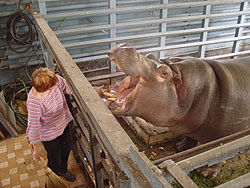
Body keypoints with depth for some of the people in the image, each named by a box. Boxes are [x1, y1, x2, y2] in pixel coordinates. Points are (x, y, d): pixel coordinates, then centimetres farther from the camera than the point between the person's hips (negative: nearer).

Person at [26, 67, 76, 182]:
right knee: (55, 159, 17)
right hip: (49, 133, -6)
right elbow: (33, 126, -27)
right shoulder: (34, 102, -39)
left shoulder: (54, 79, -24)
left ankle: (64, 170, 61)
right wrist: (36, 148, -15)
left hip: (64, 122, 6)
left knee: (67, 147, 28)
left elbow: (67, 86, -4)